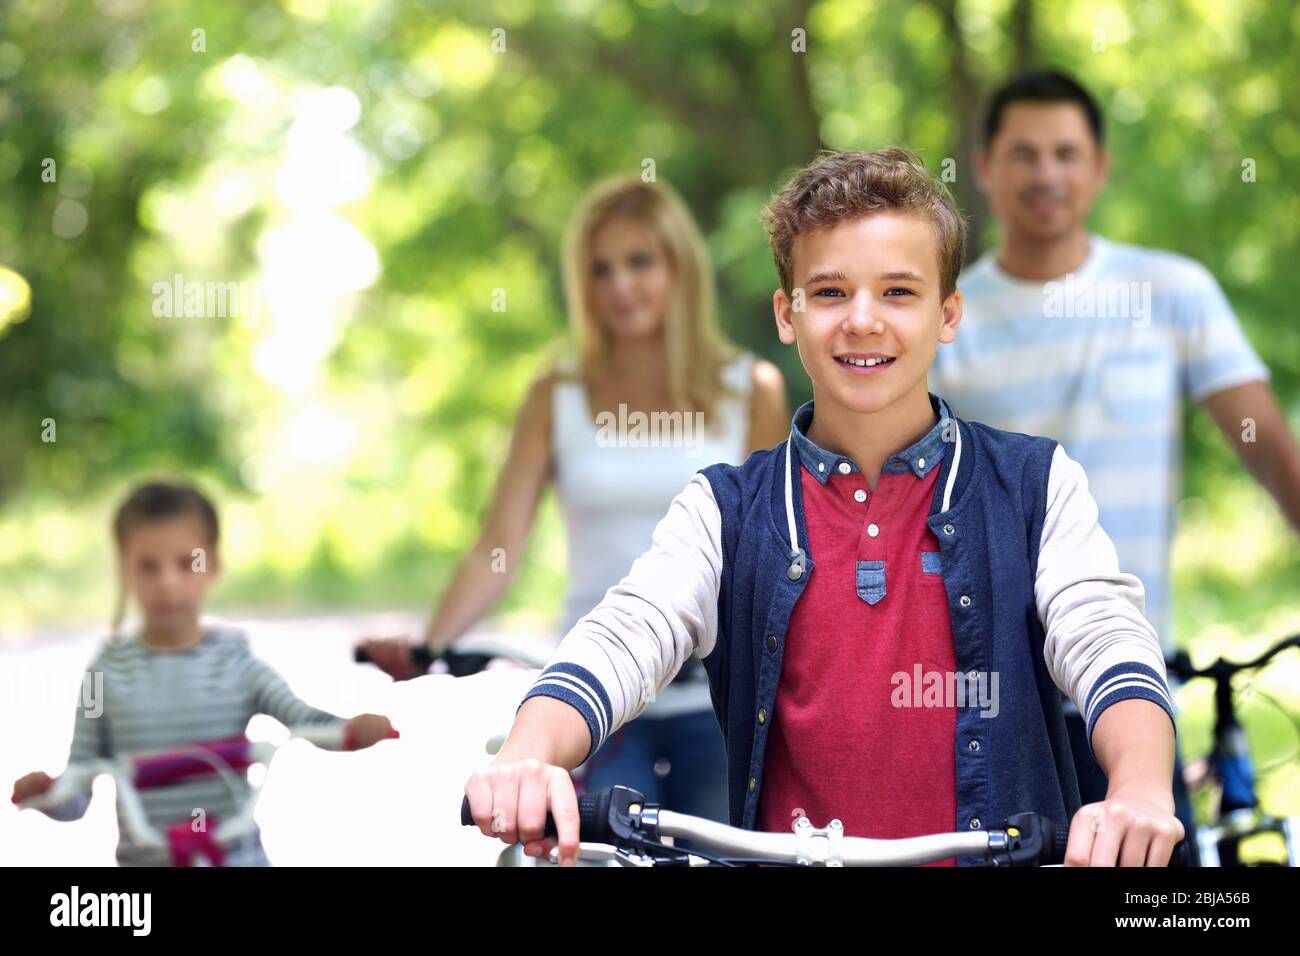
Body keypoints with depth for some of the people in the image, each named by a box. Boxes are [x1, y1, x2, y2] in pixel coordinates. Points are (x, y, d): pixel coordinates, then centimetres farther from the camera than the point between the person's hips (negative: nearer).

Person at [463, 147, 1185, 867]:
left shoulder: (1037, 487, 7)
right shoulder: (725, 509, 10)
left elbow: (1107, 644, -7)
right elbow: (620, 639, -5)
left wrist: (1140, 794, -29)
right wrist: (528, 757, -27)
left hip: (1003, 850, 1)